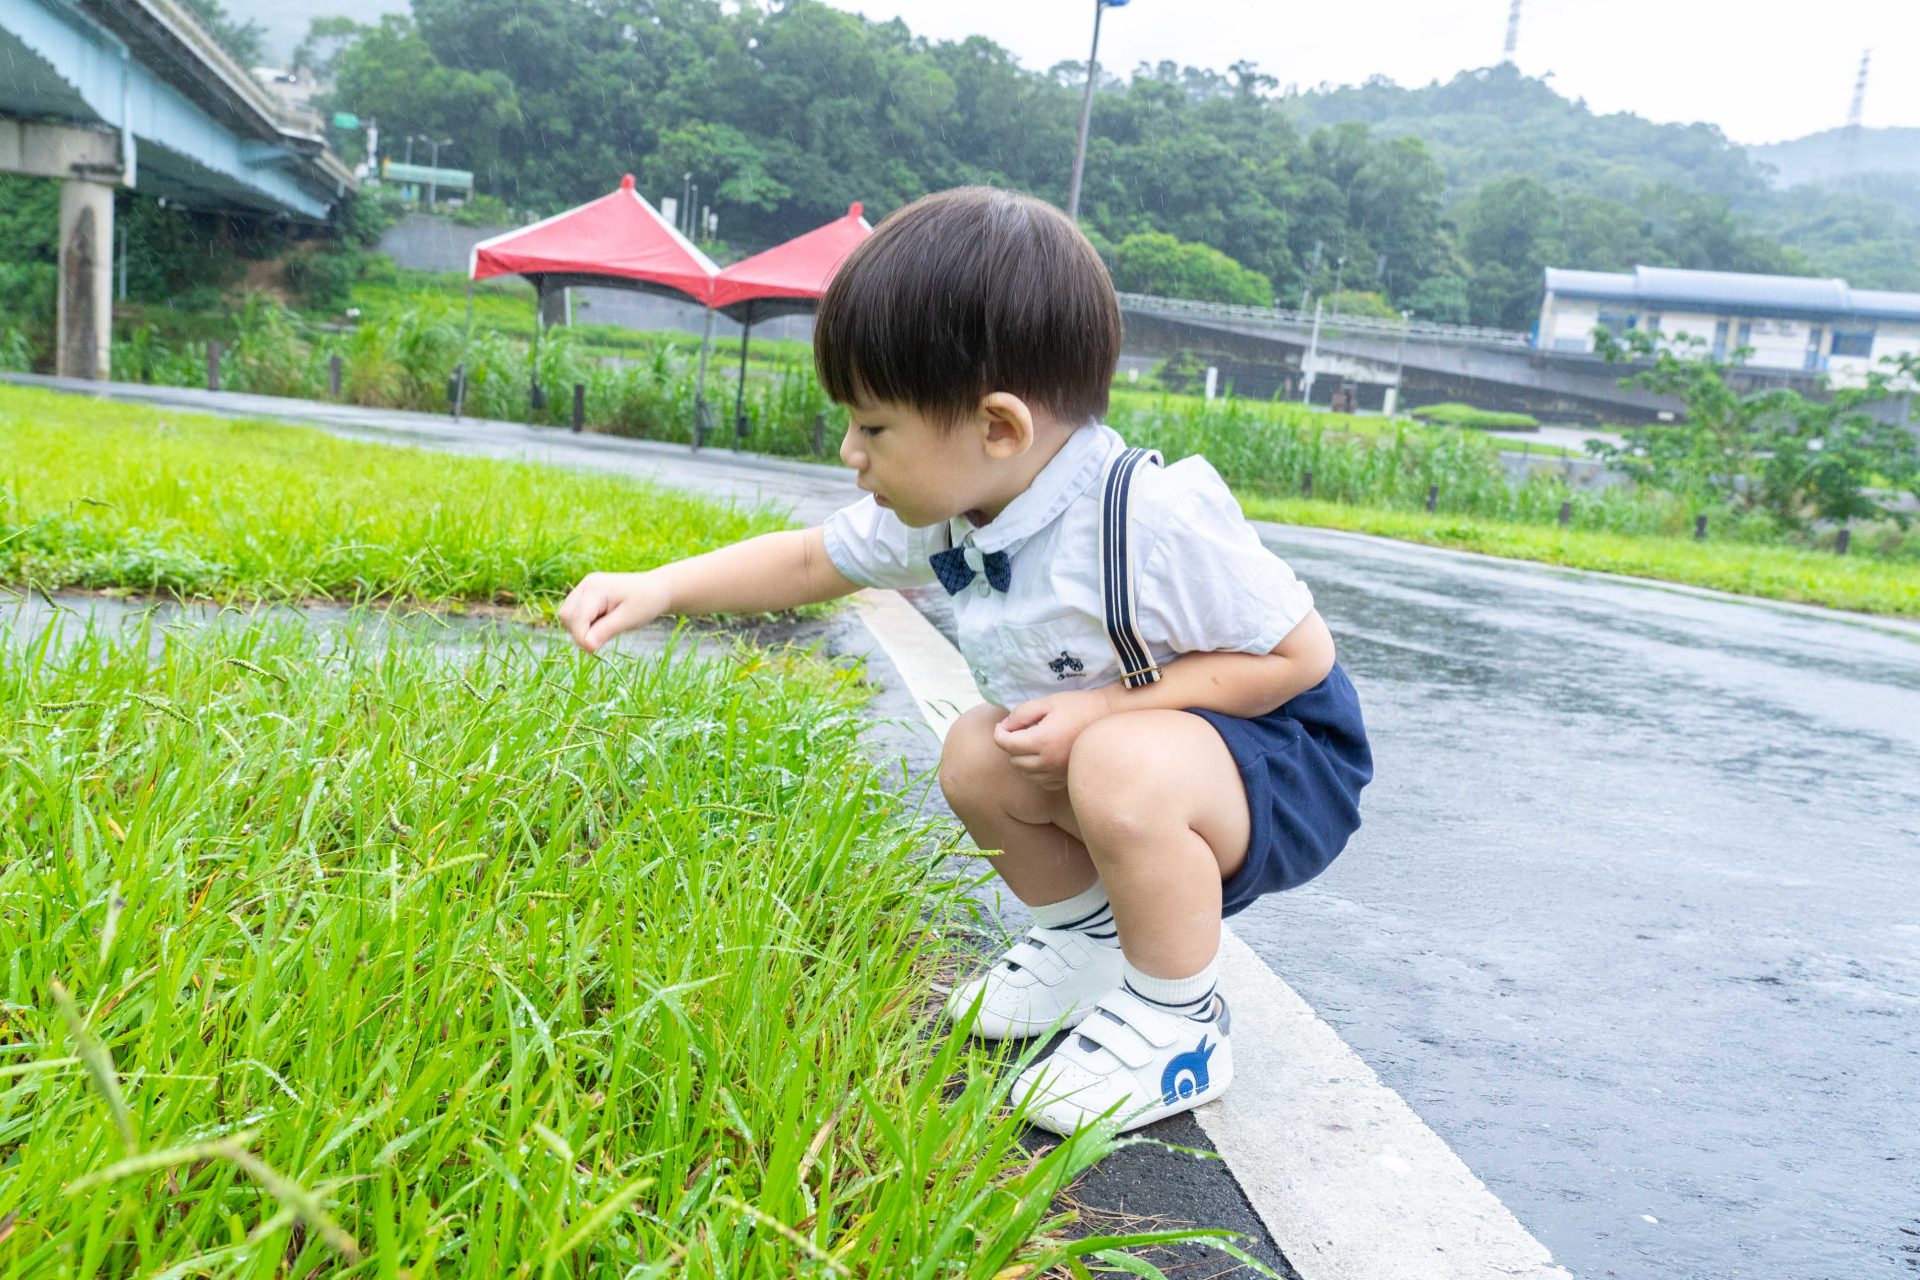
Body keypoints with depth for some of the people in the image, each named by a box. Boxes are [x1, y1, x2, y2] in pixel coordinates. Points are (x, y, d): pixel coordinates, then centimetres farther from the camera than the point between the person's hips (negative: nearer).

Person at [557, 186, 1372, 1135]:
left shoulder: (1157, 518, -33)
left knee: (1123, 768, -34)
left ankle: (1177, 1024, -10)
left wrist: (1107, 707, -29)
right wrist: (659, 588, -2)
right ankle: (1089, 940, 20)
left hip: (1285, 764, -8)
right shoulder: (944, 510, -8)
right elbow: (809, 561, 7)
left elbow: (1301, 654, -24)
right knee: (976, 755, 2)